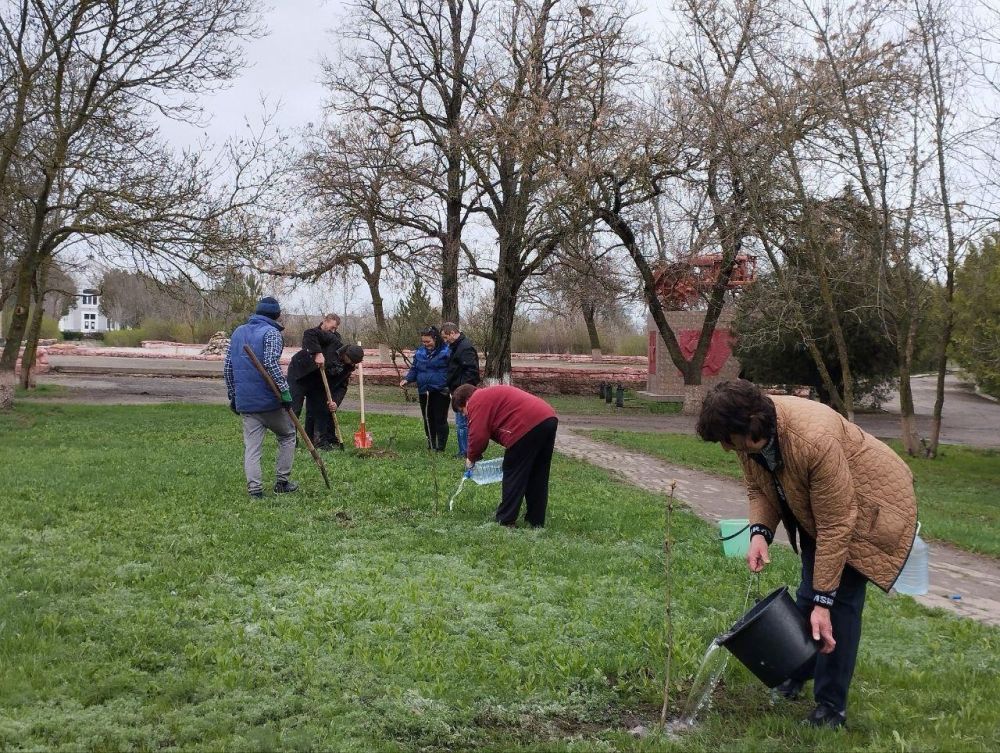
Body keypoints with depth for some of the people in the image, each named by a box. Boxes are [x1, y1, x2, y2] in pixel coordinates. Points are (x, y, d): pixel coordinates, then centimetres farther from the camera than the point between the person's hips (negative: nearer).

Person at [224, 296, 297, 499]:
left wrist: (233, 395, 21)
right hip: (269, 400, -5)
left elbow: (227, 366, 15)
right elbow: (271, 364, -20)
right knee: (287, 435, 14)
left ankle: (254, 488, -6)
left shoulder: (237, 332, 14)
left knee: (251, 446, 4)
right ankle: (282, 482, 14)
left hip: (245, 403, 5)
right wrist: (285, 391, -19)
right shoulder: (271, 333, -7)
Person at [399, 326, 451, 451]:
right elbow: (414, 369, 14)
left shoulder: (446, 351, -7)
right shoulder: (420, 352, 9)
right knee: (428, 419, 13)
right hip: (424, 392, 6)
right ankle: (430, 445, 24)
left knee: (440, 419, -2)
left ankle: (440, 447, 5)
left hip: (440, 392, -6)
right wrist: (407, 379, -5)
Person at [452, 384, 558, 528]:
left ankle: (505, 521, 7)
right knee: (538, 477, 16)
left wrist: (471, 458, 11)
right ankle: (536, 521, 23)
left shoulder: (476, 401, 1)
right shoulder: (491, 393, 31)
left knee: (513, 474, 2)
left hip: (529, 426, -10)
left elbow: (478, 435, -6)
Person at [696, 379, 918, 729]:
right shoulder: (748, 435, -20)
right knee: (810, 588, 13)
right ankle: (797, 673, 33)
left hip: (864, 505, -7)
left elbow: (835, 525, -35)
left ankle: (831, 705, 1)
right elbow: (758, 487, -3)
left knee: (842, 597, -10)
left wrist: (823, 602, -32)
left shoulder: (814, 440, -41)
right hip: (812, 506, 7)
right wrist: (760, 532, -24)